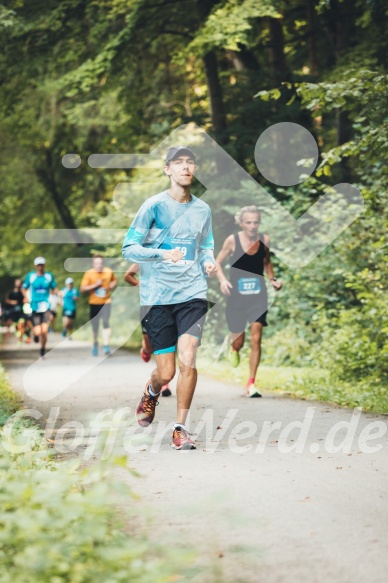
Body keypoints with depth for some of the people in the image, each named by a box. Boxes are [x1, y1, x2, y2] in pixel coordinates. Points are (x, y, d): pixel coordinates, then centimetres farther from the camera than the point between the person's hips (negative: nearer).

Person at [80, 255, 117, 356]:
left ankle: (106, 345, -20)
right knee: (95, 326, 7)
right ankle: (95, 343, 32)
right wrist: (95, 285, -18)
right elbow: (82, 289, -9)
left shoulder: (109, 272, 1)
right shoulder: (89, 273, -6)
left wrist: (112, 286, 1)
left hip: (106, 302, 0)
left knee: (106, 323, -17)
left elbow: (114, 280, 23)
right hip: (94, 303, 0)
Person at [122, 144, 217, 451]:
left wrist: (209, 262, 1)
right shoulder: (154, 205, -3)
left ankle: (180, 428, 0)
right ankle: (151, 392, 37)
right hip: (158, 297, -2)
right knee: (166, 372, -1)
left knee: (188, 360, -14)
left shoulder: (203, 210, 9)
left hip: (193, 295, 2)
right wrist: (162, 254, -21)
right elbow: (129, 248, -5)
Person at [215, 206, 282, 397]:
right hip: (236, 296, -1)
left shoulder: (264, 240, -1)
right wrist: (222, 280, -13)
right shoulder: (232, 240, -7)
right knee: (239, 342, 6)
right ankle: (234, 349, 46)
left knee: (256, 339, -11)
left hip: (258, 295, 1)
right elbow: (217, 262, 4)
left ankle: (251, 383, -6)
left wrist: (272, 279, 1)